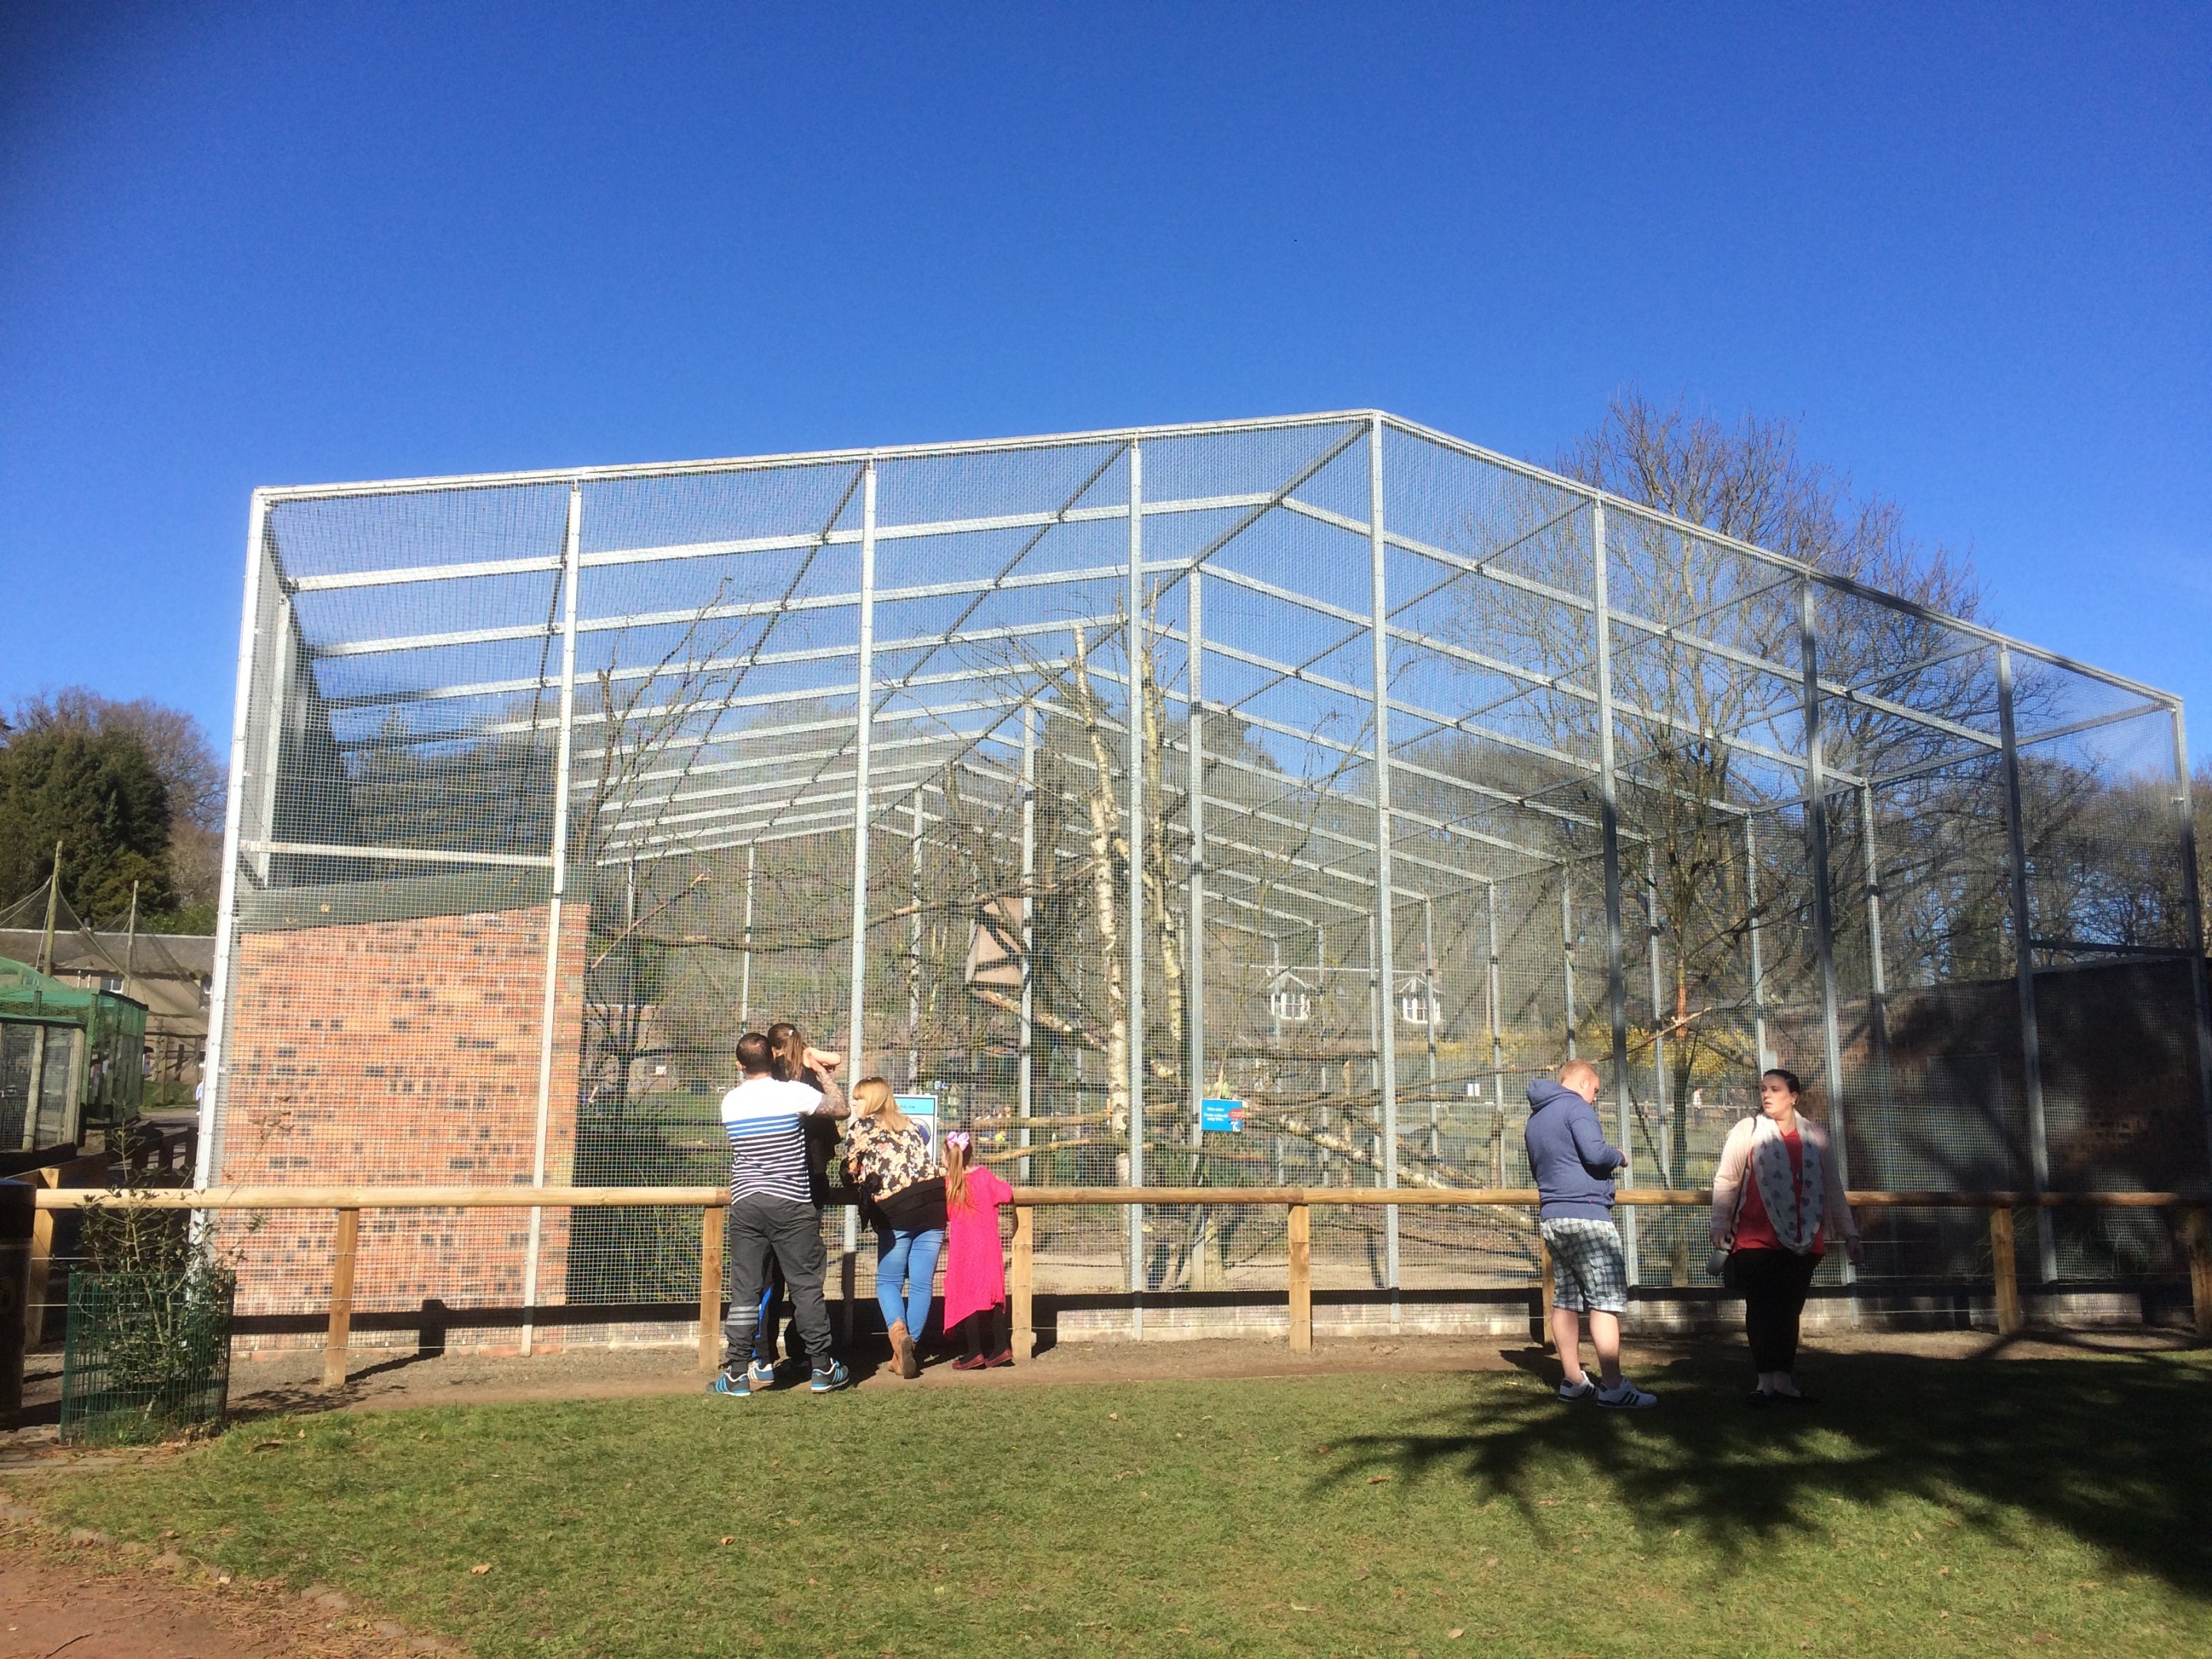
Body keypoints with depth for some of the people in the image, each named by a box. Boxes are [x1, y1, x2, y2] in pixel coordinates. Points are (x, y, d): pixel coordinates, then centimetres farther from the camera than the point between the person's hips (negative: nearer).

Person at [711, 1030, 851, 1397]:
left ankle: (737, 1374, 7)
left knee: (744, 1290, 6)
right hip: (790, 1203, -3)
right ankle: (823, 1368, 12)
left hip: (745, 1203, 3)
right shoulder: (794, 1093, -9)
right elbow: (840, 1108, 1)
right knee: (806, 1285, 6)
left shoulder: (730, 1102, 5)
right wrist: (826, 1074, 18)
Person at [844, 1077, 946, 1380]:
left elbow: (852, 1174, 10)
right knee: (921, 1284, 10)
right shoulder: (912, 1126, 21)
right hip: (933, 1205, 4)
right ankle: (912, 1345, 9)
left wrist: (866, 1186, 29)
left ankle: (898, 1331, -15)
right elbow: (923, 1162, 15)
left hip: (894, 1211, -4)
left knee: (888, 1281, 8)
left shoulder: (861, 1128, 8)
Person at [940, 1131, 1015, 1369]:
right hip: (989, 1248, 3)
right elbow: (1006, 1193, -7)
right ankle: (1002, 1348, 9)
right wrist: (996, 1183, 13)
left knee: (966, 1297, 2)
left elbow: (943, 1217, 2)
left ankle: (975, 1352, -1)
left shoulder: (946, 1184, -5)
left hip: (962, 1250, -3)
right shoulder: (983, 1175, -1)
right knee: (993, 1294, 11)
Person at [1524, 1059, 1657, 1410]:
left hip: (1551, 1218, 9)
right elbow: (1595, 1153, -20)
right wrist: (1620, 1157, 0)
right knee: (1606, 1301, -7)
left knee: (1566, 1300, 11)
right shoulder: (1576, 1106, -8)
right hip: (1587, 1214, -9)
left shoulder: (1536, 1118, 19)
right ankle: (1613, 1388, -9)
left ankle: (1573, 1380, 14)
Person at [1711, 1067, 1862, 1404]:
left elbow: (1833, 1188, 14)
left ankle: (1784, 1379, 16)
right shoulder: (1747, 1131, 1)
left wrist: (1849, 1232, 13)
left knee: (1790, 1310, 7)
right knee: (1762, 1310, -1)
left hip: (1804, 1242, 2)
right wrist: (1720, 1226, -6)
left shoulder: (1815, 1136, 9)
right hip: (1757, 1241, -2)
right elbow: (1726, 1181, 1)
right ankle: (1765, 1380, 6)